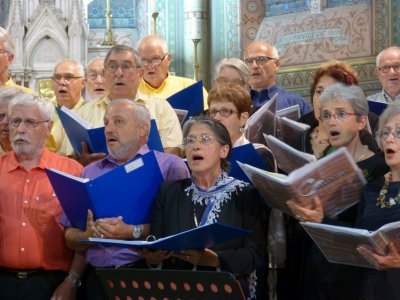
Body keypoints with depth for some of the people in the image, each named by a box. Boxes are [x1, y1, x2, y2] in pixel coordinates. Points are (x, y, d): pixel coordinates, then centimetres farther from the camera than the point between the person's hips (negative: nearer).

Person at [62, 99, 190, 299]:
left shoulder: (169, 166, 3)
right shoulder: (91, 172, 18)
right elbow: (70, 238, 13)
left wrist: (133, 232, -17)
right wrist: (88, 235, -7)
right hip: (98, 277, 4)